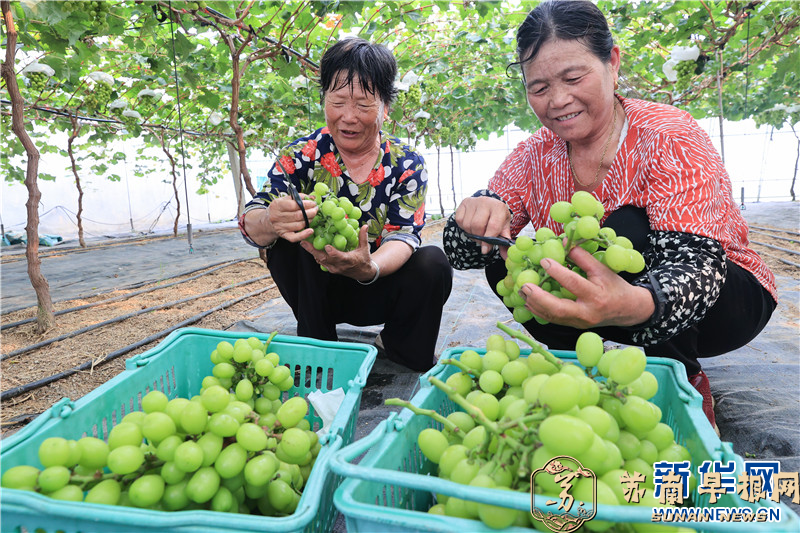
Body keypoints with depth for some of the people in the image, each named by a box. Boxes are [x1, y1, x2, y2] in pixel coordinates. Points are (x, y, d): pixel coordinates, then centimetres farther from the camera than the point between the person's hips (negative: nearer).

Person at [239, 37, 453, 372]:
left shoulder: (407, 165, -8)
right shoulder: (301, 156, -8)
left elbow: (404, 235, -21)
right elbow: (250, 222, -20)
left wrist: (369, 268, -45)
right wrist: (270, 223, -47)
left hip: (378, 291, 0)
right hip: (316, 291, 0)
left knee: (433, 264, -26)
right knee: (285, 235, -25)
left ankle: (399, 351, 1)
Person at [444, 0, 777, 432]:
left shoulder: (669, 138, -21)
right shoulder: (535, 156, -8)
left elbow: (695, 264, -33)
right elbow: (459, 254, -10)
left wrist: (631, 306, -56)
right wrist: (477, 215, -34)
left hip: (722, 298, -3)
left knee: (626, 229, -32)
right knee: (503, 262, -17)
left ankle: (685, 387, -9)